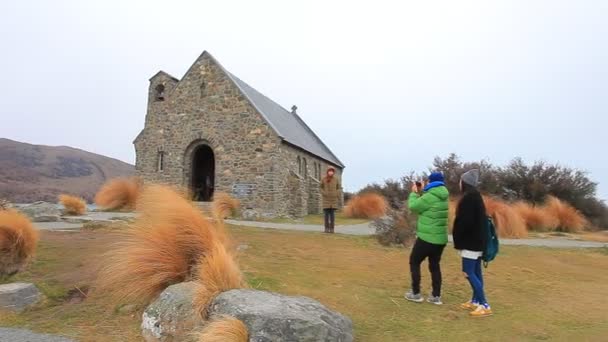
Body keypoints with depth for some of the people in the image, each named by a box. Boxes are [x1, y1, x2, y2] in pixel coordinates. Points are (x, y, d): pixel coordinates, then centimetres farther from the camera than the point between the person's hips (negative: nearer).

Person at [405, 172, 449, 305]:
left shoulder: (431, 196, -20)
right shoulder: (443, 196, 8)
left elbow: (413, 206, -12)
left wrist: (414, 193, 3)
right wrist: (420, 192, 14)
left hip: (427, 238, -8)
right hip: (440, 238, 8)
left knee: (414, 262, 8)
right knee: (434, 265, 16)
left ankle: (416, 293, 12)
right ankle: (436, 296, 16)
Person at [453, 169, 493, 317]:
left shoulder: (469, 197, -18)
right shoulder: (476, 196, 13)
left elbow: (465, 221, -22)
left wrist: (458, 240, -12)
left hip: (470, 241, -10)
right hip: (477, 240, 10)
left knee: (469, 272, -5)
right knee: (476, 272, 14)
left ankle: (485, 305, -3)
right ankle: (475, 301, 22)